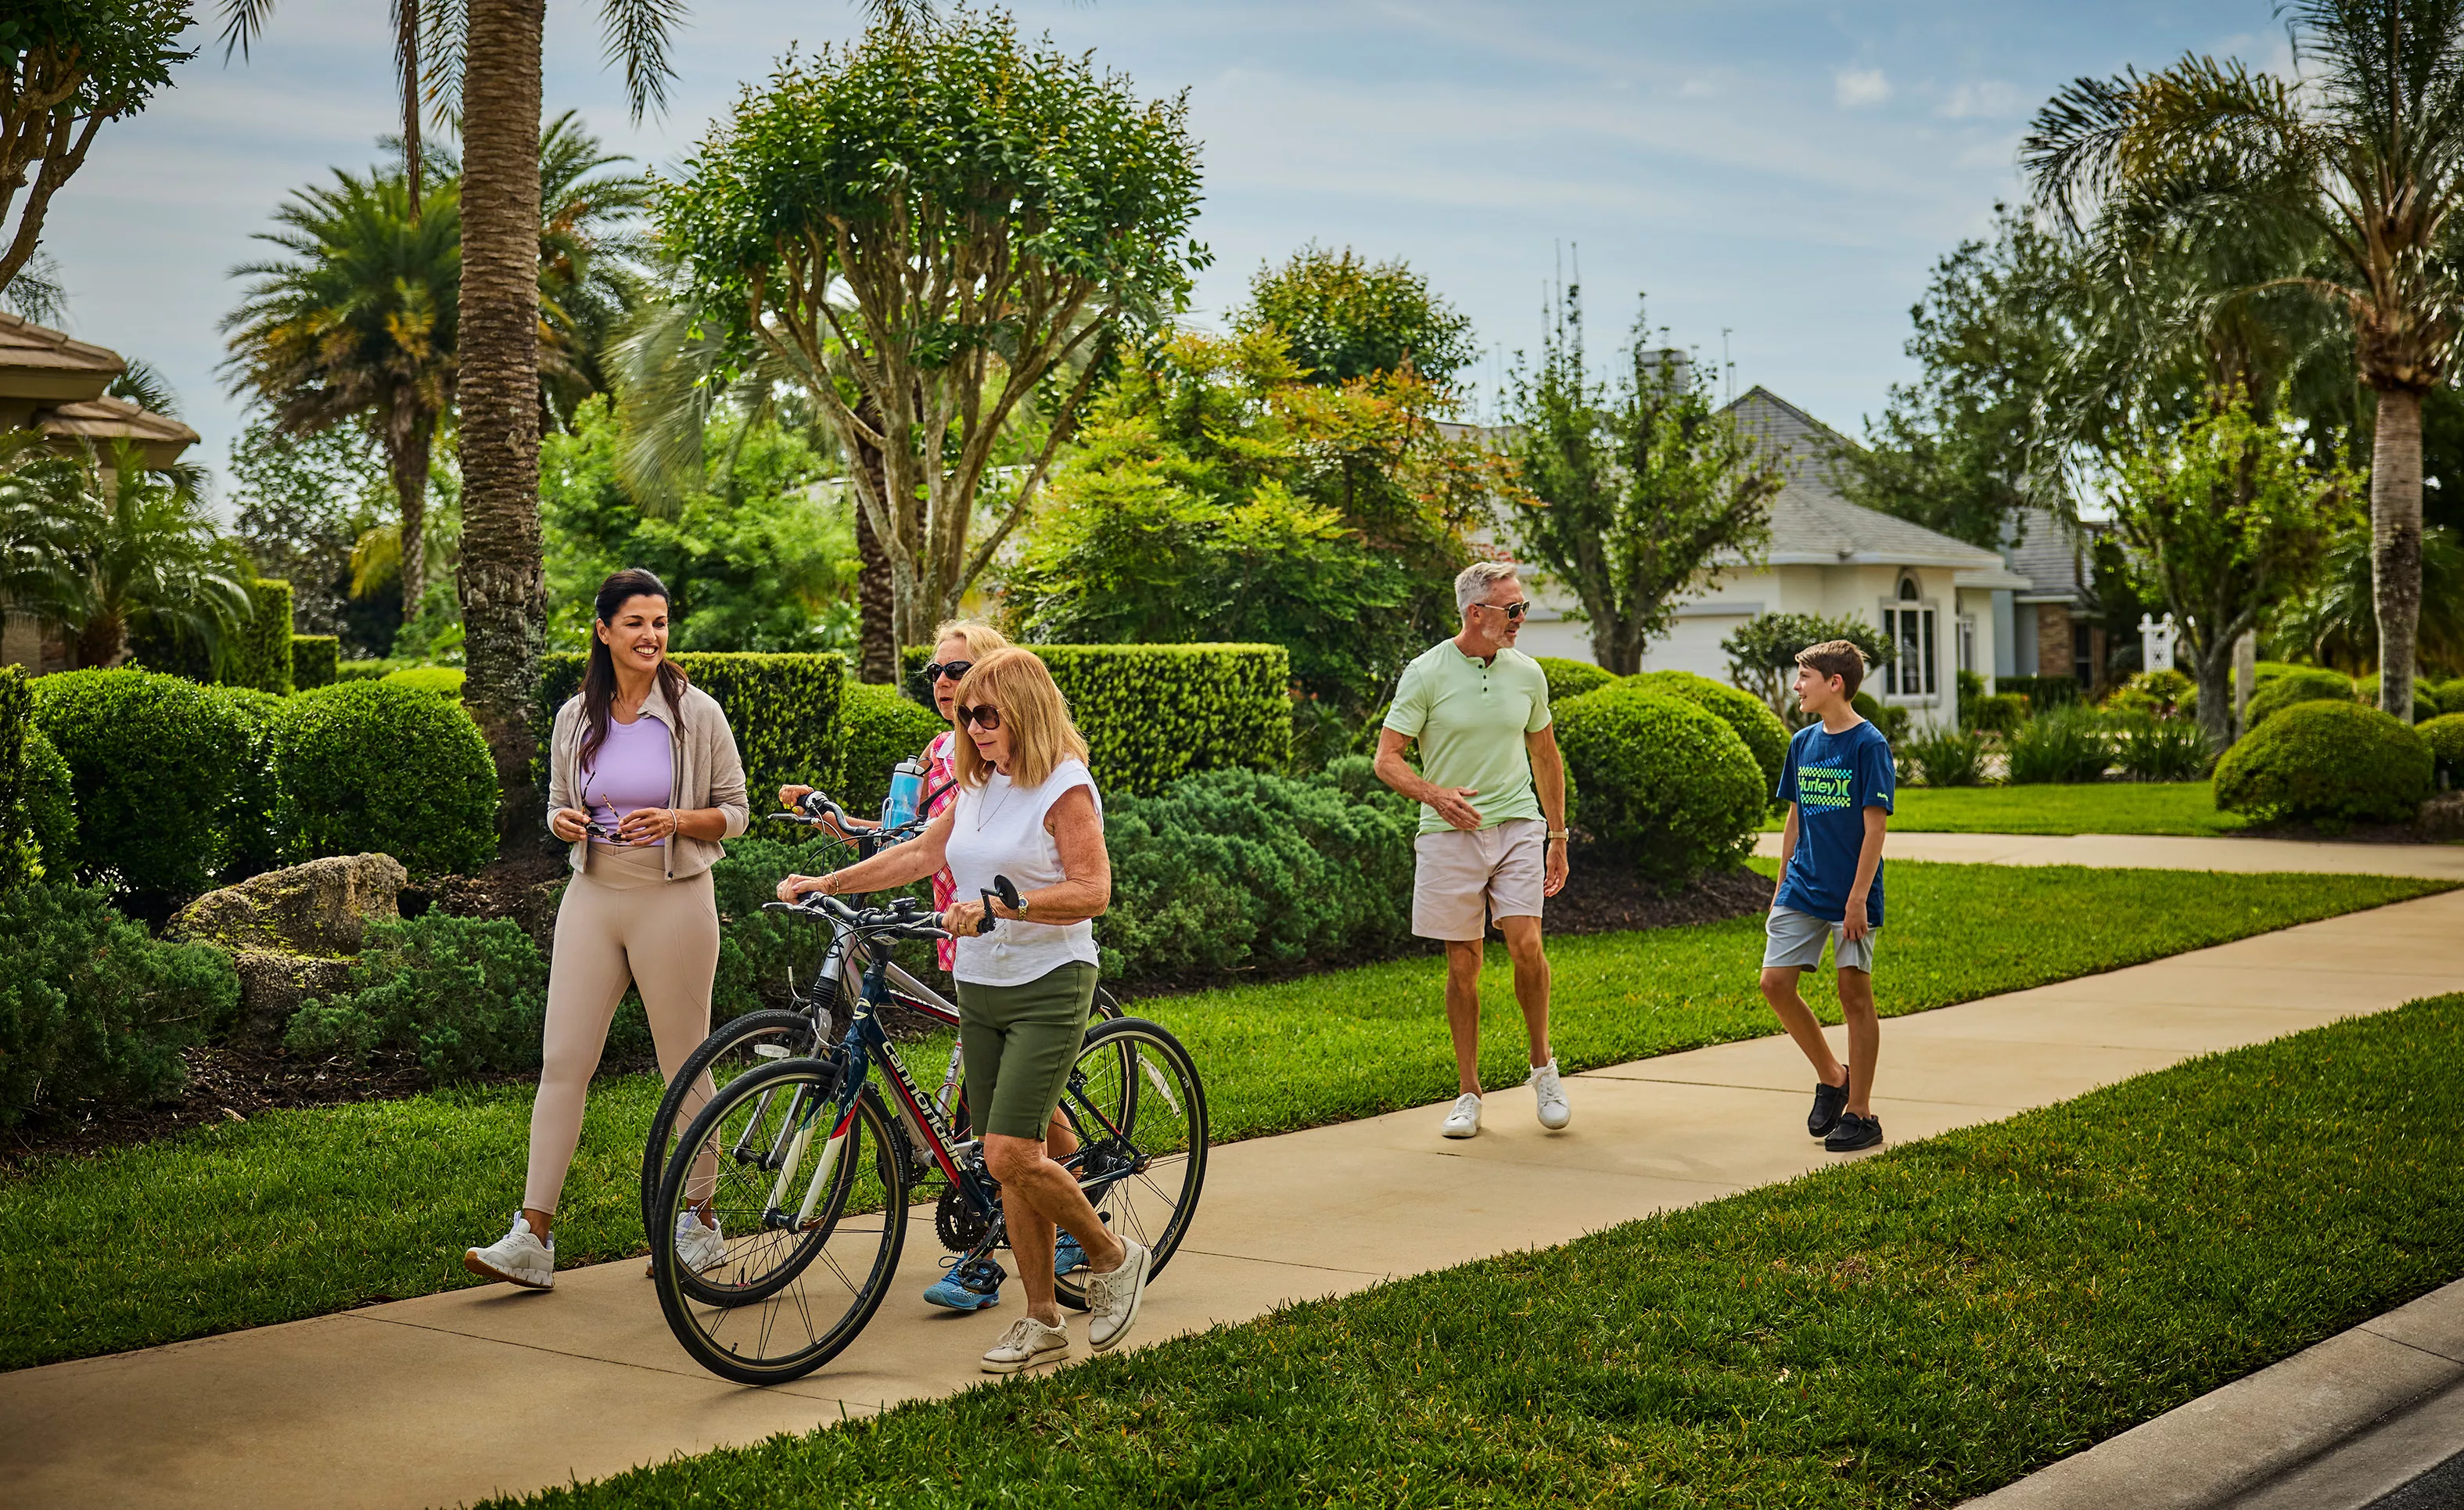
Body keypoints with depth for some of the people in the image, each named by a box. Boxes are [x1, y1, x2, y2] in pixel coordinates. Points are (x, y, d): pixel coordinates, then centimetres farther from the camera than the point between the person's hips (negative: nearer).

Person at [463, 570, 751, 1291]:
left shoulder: (696, 713, -2)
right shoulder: (576, 717, 7)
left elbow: (733, 812, 2)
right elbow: (559, 804, 18)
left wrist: (676, 820, -17)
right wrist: (564, 821, -6)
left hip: (674, 900, -3)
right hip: (593, 898, 3)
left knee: (685, 1066, 5)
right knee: (562, 1061, -3)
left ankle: (702, 1225, 21)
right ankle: (532, 1238, -2)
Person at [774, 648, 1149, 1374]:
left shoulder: (1065, 787, -11)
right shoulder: (977, 787, 11)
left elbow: (1091, 891, -19)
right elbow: (921, 855, 19)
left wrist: (999, 904, -30)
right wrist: (827, 882, 12)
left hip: (1048, 987, -7)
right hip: (979, 989, 7)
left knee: (1010, 1156, -15)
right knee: (1007, 1162, 7)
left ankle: (1114, 1258, 8)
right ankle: (1041, 1321, 16)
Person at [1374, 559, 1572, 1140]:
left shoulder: (1527, 673, 6)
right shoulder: (1426, 673, -5)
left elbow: (1546, 755, 19)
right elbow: (1387, 758, -5)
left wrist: (1558, 836, 18)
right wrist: (1434, 795, -24)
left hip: (1518, 825, 2)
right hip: (1450, 833, -2)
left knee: (1525, 942, -15)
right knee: (1463, 964, 3)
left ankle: (1543, 1067, 7)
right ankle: (1469, 1093, 14)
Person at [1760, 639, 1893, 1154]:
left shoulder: (1869, 744, -10)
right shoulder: (1803, 743, 9)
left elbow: (1875, 825, -13)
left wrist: (1858, 897, -17)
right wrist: (1782, 885, 15)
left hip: (1850, 897, -6)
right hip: (1802, 891, 6)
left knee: (1855, 993, 0)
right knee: (1775, 982, 0)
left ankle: (1859, 1113, 9)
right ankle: (1832, 1077, 19)